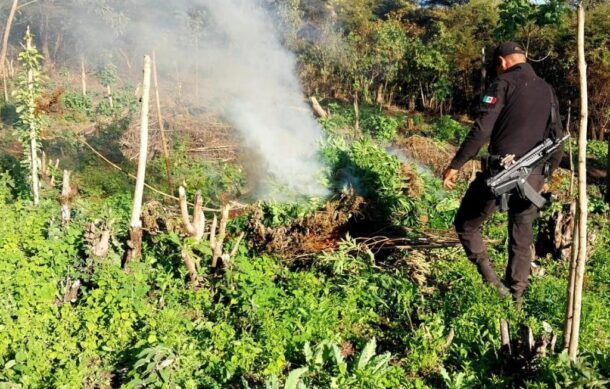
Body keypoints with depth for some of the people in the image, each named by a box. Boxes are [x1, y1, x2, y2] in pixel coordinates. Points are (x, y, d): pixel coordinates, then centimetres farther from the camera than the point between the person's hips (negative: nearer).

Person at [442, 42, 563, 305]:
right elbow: (557, 139, 18)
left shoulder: (504, 84, -4)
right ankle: (515, 298, 20)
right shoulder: (548, 91, 16)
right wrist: (546, 174, 28)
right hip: (533, 178, 6)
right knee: (522, 239, 16)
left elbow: (481, 130, -15)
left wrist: (455, 165, -11)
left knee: (466, 224, 10)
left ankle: (491, 281, -2)